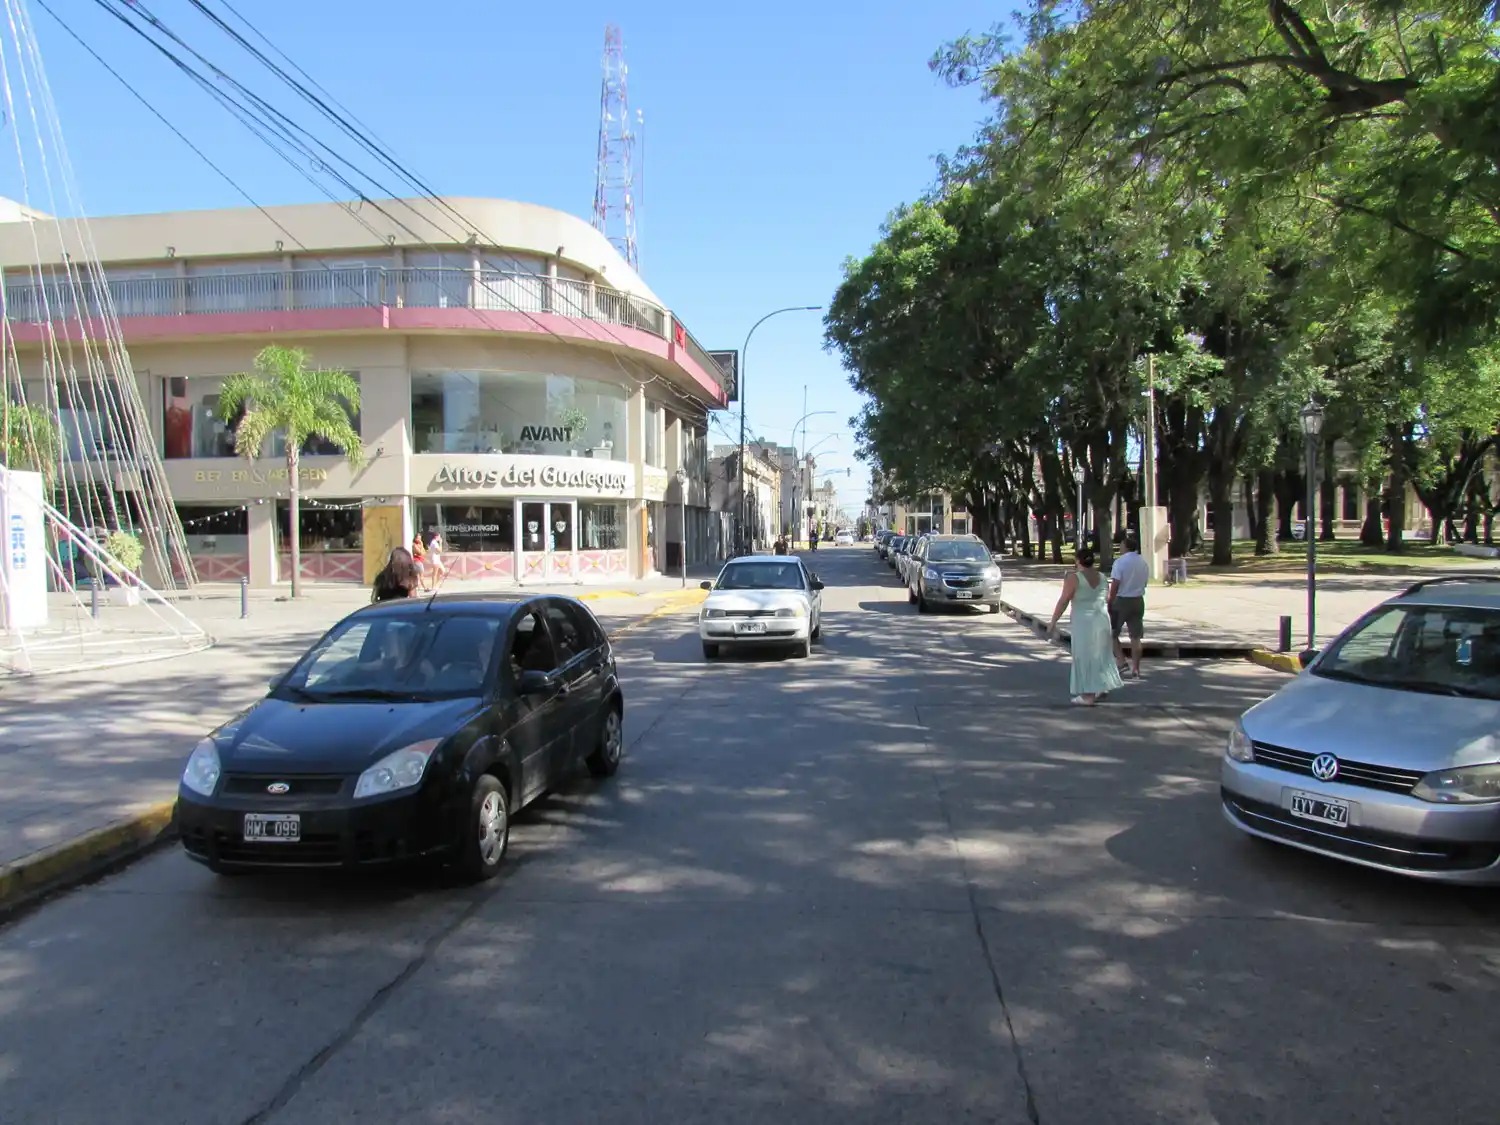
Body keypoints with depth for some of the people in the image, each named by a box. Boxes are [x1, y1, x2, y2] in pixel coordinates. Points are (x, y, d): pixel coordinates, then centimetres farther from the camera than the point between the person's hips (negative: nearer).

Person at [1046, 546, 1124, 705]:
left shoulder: (1074, 578, -10)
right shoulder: (1102, 577, 9)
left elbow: (1063, 601, -11)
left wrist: (1053, 621, -6)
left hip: (1083, 621, -6)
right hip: (1102, 619, 6)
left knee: (1085, 657, 0)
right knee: (1101, 654, 19)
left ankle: (1088, 695, 0)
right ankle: (1103, 688, 29)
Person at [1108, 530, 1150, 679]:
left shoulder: (1120, 562, -15)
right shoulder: (1144, 563, 2)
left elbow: (1114, 586, -15)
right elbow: (1144, 584, 8)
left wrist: (1110, 604, -6)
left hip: (1121, 601, -5)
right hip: (1138, 601, 5)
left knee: (1112, 633, 12)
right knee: (1136, 637, 9)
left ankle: (1121, 661, 1)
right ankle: (1135, 669, 12)